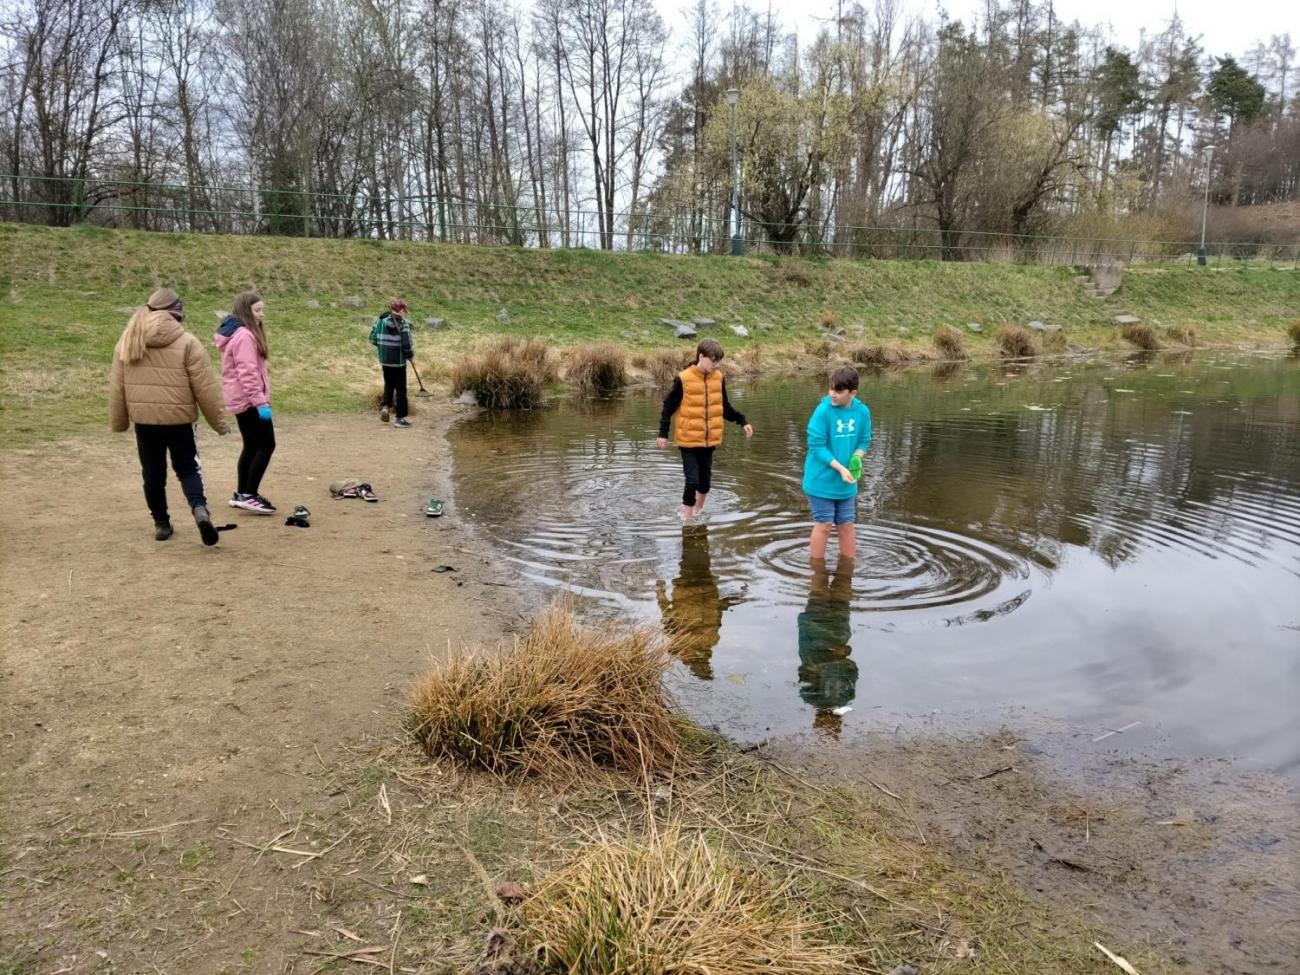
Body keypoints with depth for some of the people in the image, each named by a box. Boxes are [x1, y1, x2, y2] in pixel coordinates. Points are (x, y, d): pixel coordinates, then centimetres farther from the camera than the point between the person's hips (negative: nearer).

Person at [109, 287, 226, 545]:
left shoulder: (128, 341, 4)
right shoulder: (187, 342, -9)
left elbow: (116, 386, 8)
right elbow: (205, 388, -8)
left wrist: (118, 421, 18)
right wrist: (218, 421, 1)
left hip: (143, 418, 3)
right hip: (178, 418, -3)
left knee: (152, 472, 15)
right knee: (188, 468, 9)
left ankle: (161, 523, 22)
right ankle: (200, 510, -15)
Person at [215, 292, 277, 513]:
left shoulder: (237, 333, 17)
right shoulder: (244, 336, -17)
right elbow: (248, 373, -24)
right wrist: (261, 402, -25)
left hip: (241, 400, 11)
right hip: (249, 400, -11)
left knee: (252, 446, 15)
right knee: (266, 445, -7)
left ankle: (241, 493, 21)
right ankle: (249, 495, -6)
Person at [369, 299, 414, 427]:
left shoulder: (380, 320, 3)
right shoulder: (403, 323, -14)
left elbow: (373, 339, 6)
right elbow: (406, 344, -18)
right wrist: (410, 355, 1)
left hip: (384, 360, 5)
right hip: (398, 360, -5)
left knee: (388, 384, 24)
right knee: (401, 388, 5)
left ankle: (385, 405, 3)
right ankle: (400, 418, 8)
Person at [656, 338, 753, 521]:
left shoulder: (718, 377, 1)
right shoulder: (684, 379, -14)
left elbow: (724, 406, 14)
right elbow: (669, 406, -5)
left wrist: (742, 421, 5)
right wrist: (663, 433, -7)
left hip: (710, 439, 5)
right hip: (689, 439, -5)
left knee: (706, 479, 14)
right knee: (692, 480, -7)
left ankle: (698, 510, 37)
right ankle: (687, 519, 6)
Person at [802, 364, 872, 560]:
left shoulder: (862, 411, -5)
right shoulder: (823, 410, -18)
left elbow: (863, 442, 6)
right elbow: (817, 445, -16)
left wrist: (855, 461, -15)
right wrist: (840, 468, -21)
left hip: (846, 483, 4)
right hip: (821, 480, -4)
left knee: (846, 525, 14)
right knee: (823, 525, 2)